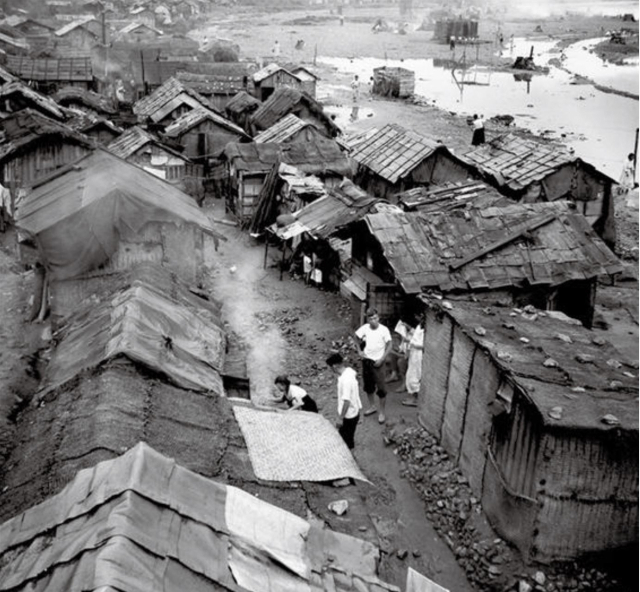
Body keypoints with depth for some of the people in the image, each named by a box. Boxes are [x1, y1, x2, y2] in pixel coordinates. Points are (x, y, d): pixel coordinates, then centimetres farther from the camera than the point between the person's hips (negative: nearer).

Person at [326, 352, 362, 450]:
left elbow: (346, 401, -29)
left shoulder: (345, 380, -32)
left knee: (345, 439, 8)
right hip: (354, 411, 9)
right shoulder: (349, 371, -5)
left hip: (348, 415, -9)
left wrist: (340, 418, -22)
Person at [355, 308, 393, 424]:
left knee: (381, 388, 0)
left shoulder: (384, 330, -16)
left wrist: (382, 359, -16)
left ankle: (382, 412, 11)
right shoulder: (365, 328, -6)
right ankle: (372, 406, 37)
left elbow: (390, 345, -12)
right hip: (366, 360, 4)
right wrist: (360, 350, 3)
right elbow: (357, 337, 11)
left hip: (377, 362, -4)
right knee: (368, 385, 17)